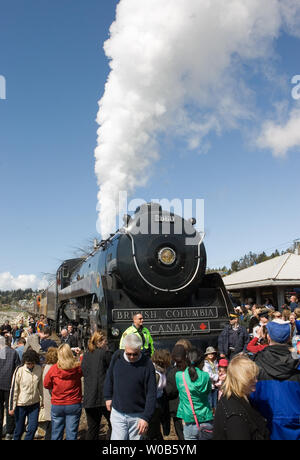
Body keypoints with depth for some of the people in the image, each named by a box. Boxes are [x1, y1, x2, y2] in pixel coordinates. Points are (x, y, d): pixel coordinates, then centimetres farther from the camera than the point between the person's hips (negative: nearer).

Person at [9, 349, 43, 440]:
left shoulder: (39, 369, -5)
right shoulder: (19, 370, -15)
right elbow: (14, 389, -9)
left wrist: (41, 401, 14)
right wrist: (12, 407, -6)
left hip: (34, 404, 3)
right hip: (21, 404, -2)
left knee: (33, 427, 0)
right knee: (19, 429, 10)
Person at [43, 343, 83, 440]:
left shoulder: (53, 368, -12)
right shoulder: (78, 367, -11)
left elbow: (46, 385, 2)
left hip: (57, 405, 1)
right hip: (74, 405, 0)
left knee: (56, 434, 14)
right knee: (71, 434, 7)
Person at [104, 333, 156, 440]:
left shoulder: (147, 364, -15)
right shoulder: (117, 356, -6)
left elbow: (151, 394, -13)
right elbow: (109, 378, 11)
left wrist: (146, 417, -15)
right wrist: (108, 397, 12)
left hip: (138, 415, -2)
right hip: (117, 412, 2)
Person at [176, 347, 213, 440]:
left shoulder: (179, 376, -9)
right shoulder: (205, 376, -9)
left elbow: (181, 397, 3)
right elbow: (208, 392, 8)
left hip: (189, 422, -1)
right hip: (206, 421, 1)